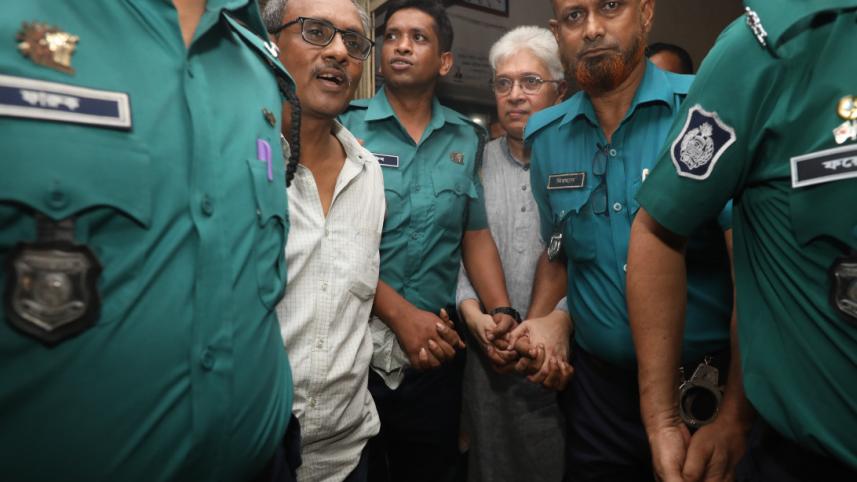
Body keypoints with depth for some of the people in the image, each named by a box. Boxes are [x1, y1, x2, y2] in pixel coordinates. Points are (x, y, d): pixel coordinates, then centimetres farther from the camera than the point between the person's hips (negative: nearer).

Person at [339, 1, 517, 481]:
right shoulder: (347, 127, -4)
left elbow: (476, 234, 8)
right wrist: (401, 314, -17)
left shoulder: (466, 139, 7)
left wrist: (502, 312, -6)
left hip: (437, 347, 3)